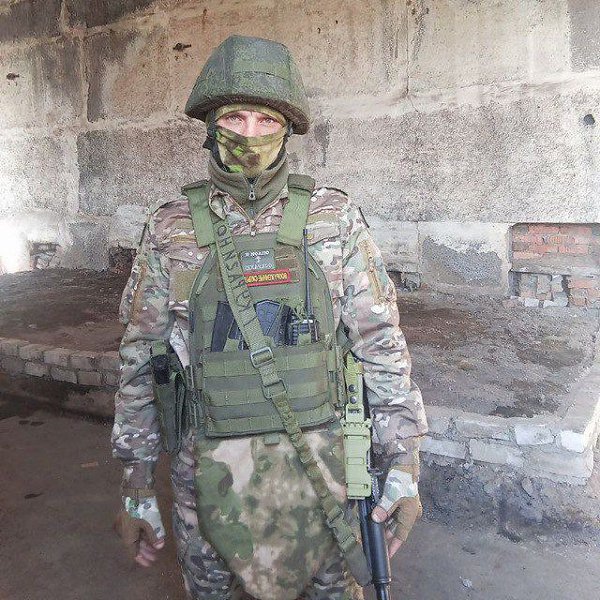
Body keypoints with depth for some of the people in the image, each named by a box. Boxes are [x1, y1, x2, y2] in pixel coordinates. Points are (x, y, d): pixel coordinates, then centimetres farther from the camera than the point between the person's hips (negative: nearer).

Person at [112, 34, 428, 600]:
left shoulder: (334, 219, -5)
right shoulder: (169, 229, -2)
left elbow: (382, 346, -3)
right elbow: (140, 360, 3)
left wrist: (404, 468, -5)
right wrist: (136, 487, 4)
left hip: (319, 467, 0)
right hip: (210, 474, 1)